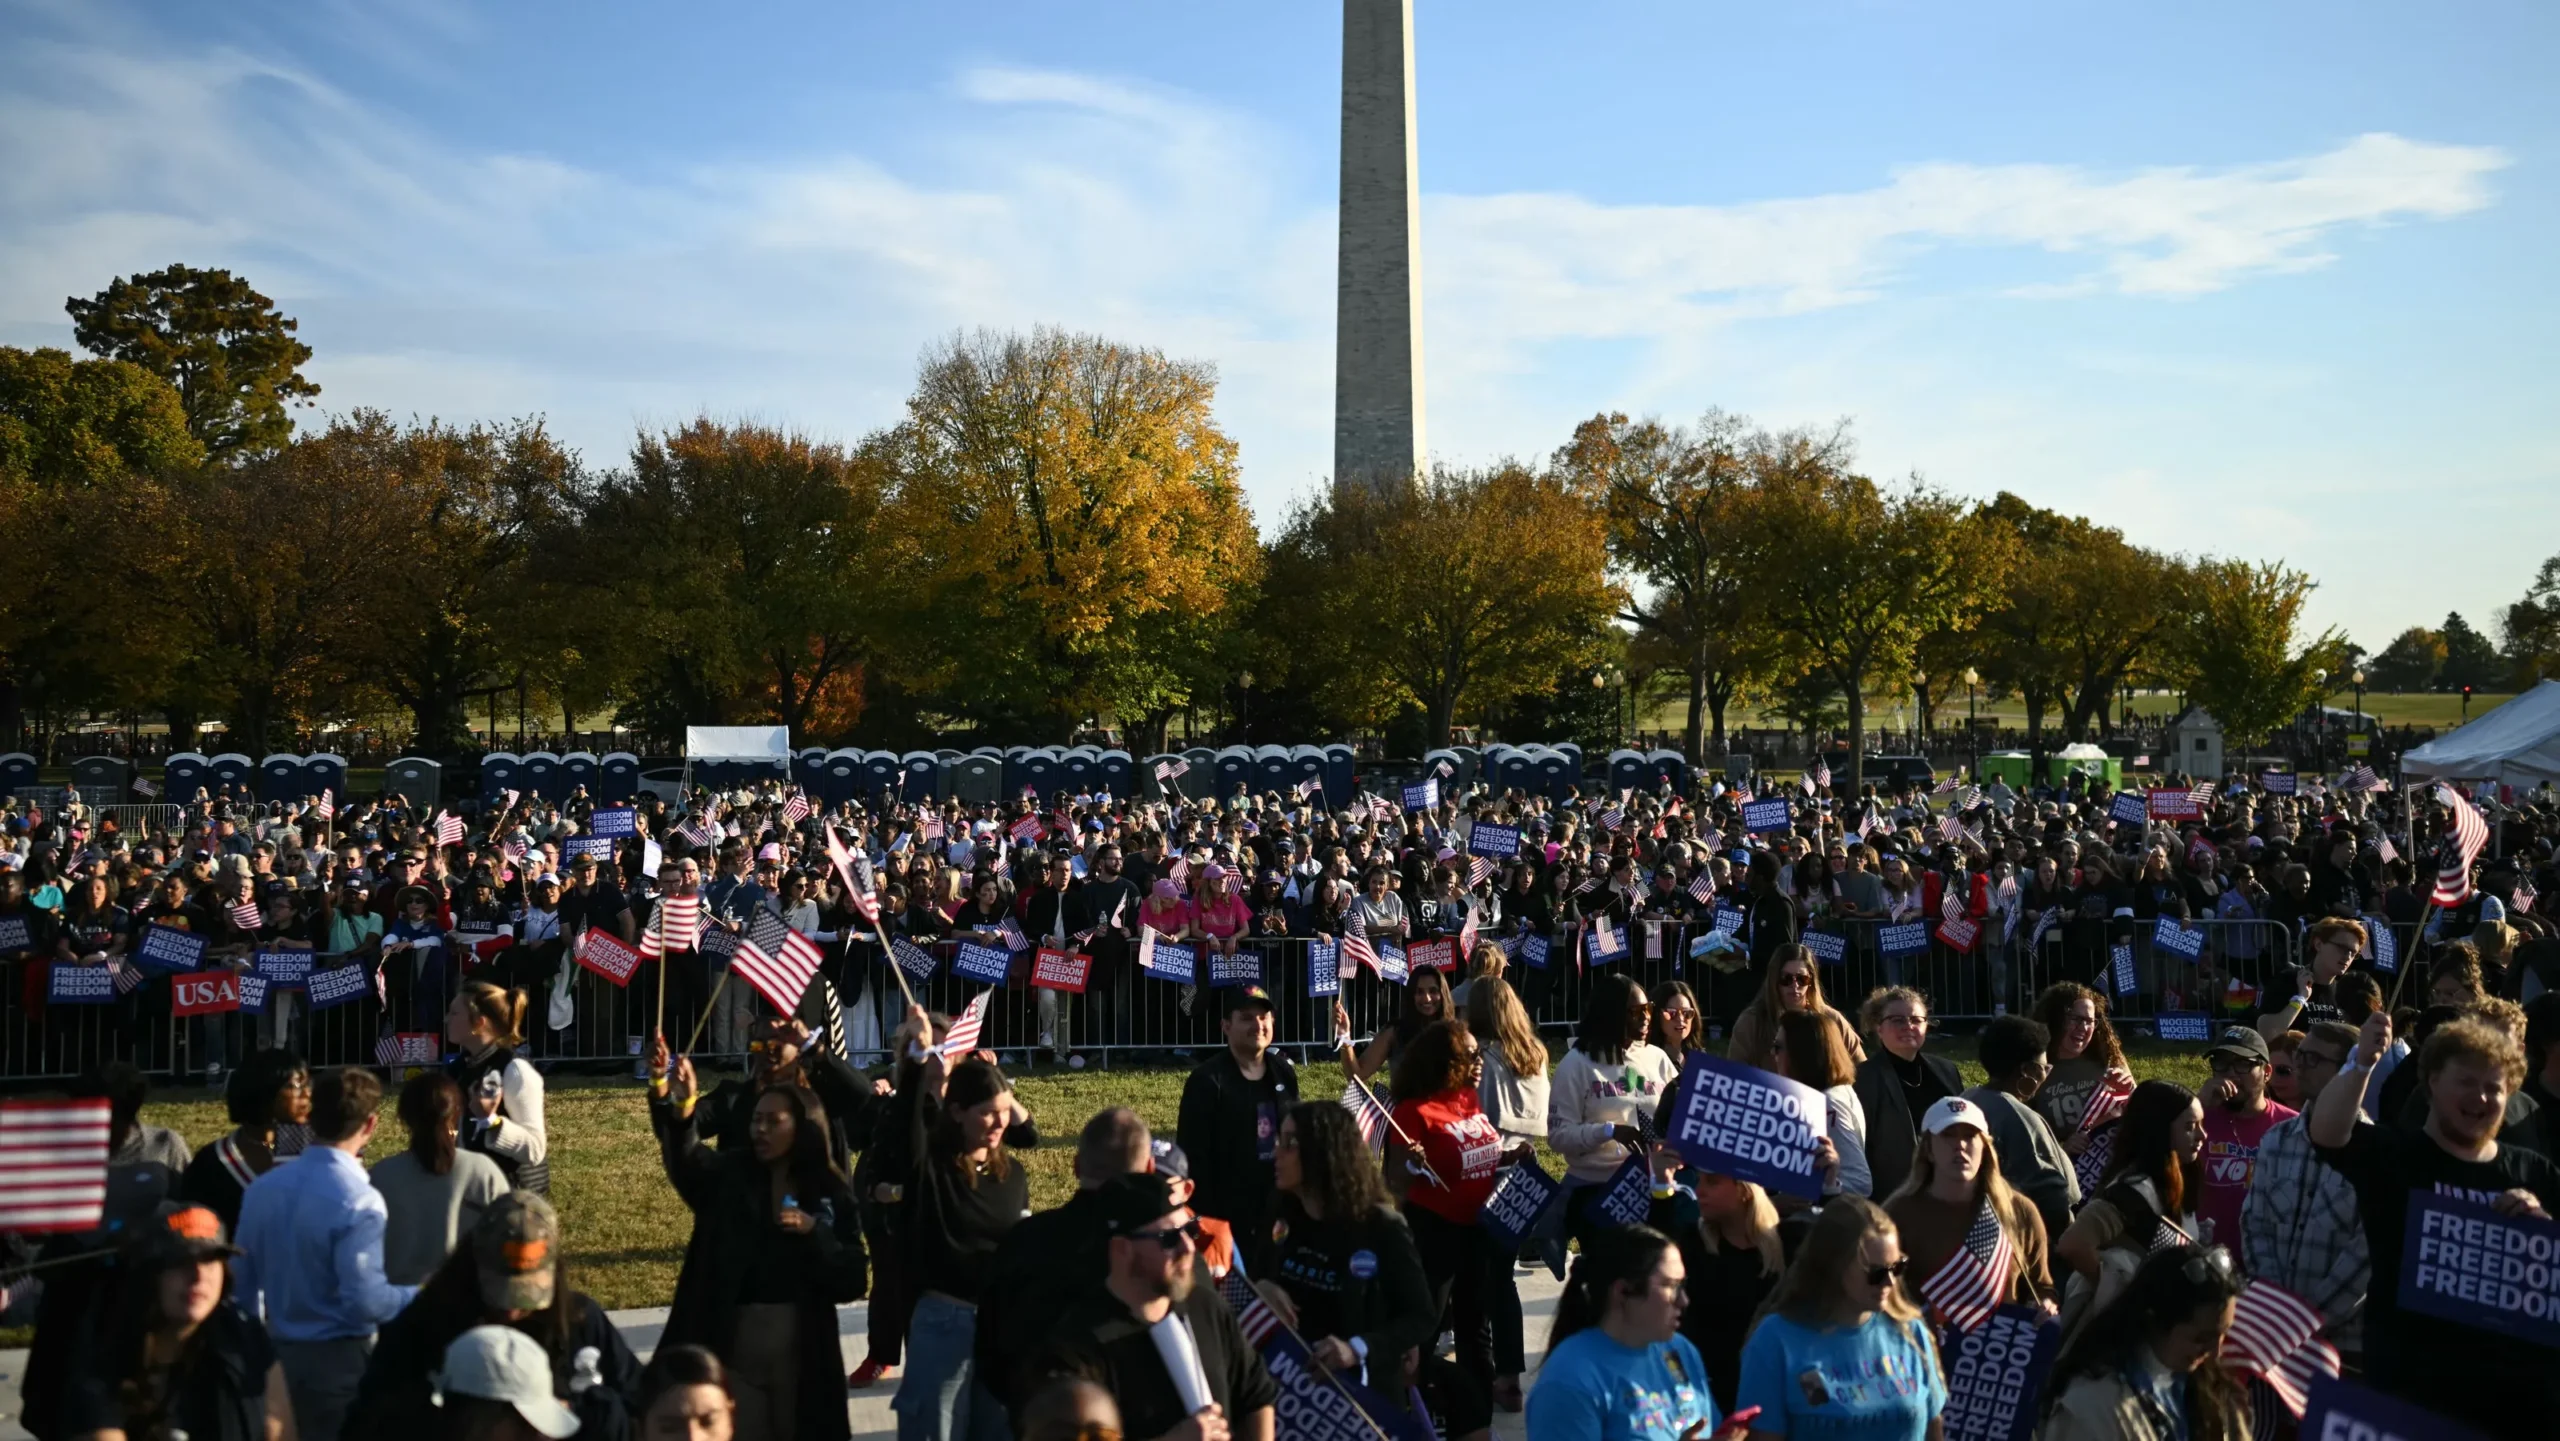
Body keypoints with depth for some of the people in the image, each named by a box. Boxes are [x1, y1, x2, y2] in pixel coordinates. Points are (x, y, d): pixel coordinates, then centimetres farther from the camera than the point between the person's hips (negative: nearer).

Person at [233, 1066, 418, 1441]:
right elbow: (366, 1299, -23)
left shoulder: (262, 1188, 3)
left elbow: (243, 1282, 11)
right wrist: (421, 1295, -6)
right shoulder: (359, 1200, -19)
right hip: (337, 1362, -7)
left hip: (275, 1356, 7)